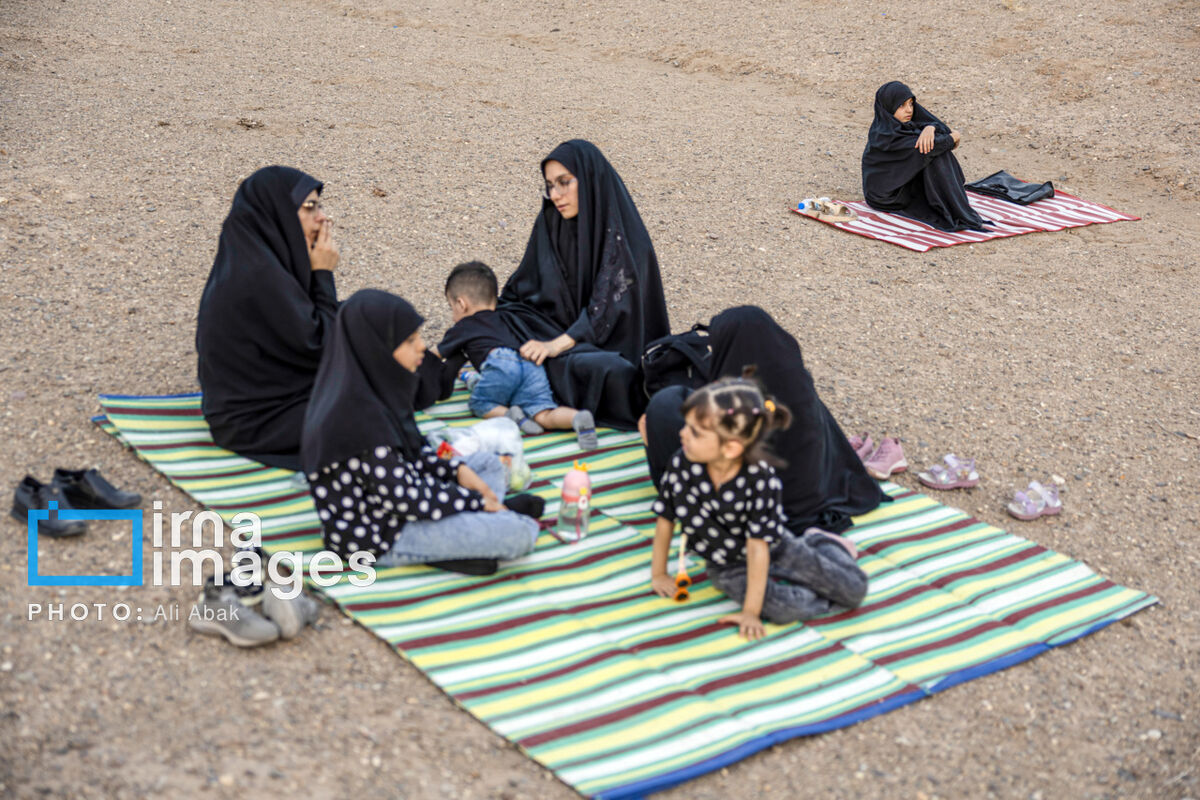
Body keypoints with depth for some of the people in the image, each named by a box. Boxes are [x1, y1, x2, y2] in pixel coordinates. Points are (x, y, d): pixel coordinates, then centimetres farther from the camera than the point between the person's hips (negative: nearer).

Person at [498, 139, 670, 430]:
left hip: (614, 347, -5)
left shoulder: (622, 234, -14)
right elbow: (520, 290, 7)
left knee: (606, 371, -40)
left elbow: (609, 304, -23)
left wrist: (559, 344, -32)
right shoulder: (550, 224, 4)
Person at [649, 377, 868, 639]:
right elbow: (665, 519, -6)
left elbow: (758, 547, -26)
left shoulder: (760, 480, -30)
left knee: (854, 590, -1)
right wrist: (659, 574, 2)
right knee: (783, 608, -28)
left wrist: (750, 612, -25)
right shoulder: (681, 465, -22)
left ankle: (818, 542, 27)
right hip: (729, 566, 1)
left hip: (772, 551, -1)